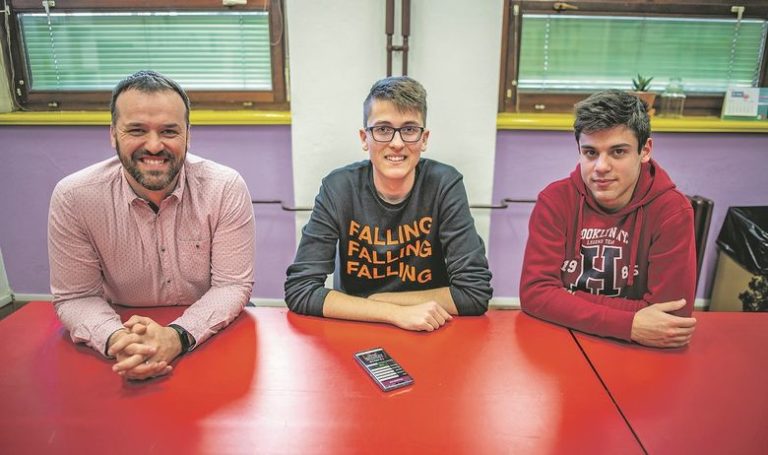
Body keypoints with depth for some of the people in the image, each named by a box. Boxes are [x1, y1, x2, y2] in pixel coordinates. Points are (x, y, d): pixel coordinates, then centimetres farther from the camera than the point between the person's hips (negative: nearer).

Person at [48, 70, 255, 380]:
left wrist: (178, 336, -29)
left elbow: (231, 285, -11)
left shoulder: (227, 188, -15)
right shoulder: (72, 197, -12)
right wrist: (115, 340, -26)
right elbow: (75, 297, -5)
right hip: (126, 332, 1)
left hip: (213, 334, -1)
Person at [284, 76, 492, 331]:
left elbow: (475, 291, -15)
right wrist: (395, 312, -25)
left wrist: (376, 300, -14)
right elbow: (299, 289, -16)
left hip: (429, 334, 1)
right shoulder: (338, 188, -11)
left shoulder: (445, 185, -12)